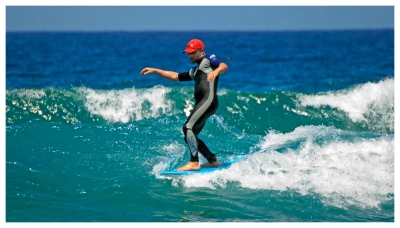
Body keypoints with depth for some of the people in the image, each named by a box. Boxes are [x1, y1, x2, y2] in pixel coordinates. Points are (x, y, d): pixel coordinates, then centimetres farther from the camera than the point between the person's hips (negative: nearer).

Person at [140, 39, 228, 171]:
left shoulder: (209, 60, 8)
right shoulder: (195, 71, 33)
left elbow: (224, 66, -11)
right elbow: (175, 76, 38)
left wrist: (216, 71, -34)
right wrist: (154, 70, 34)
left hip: (209, 100, -10)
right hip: (201, 103, 10)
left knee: (188, 127, -21)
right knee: (190, 137, 8)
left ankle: (194, 163, -23)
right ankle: (213, 161, 15)